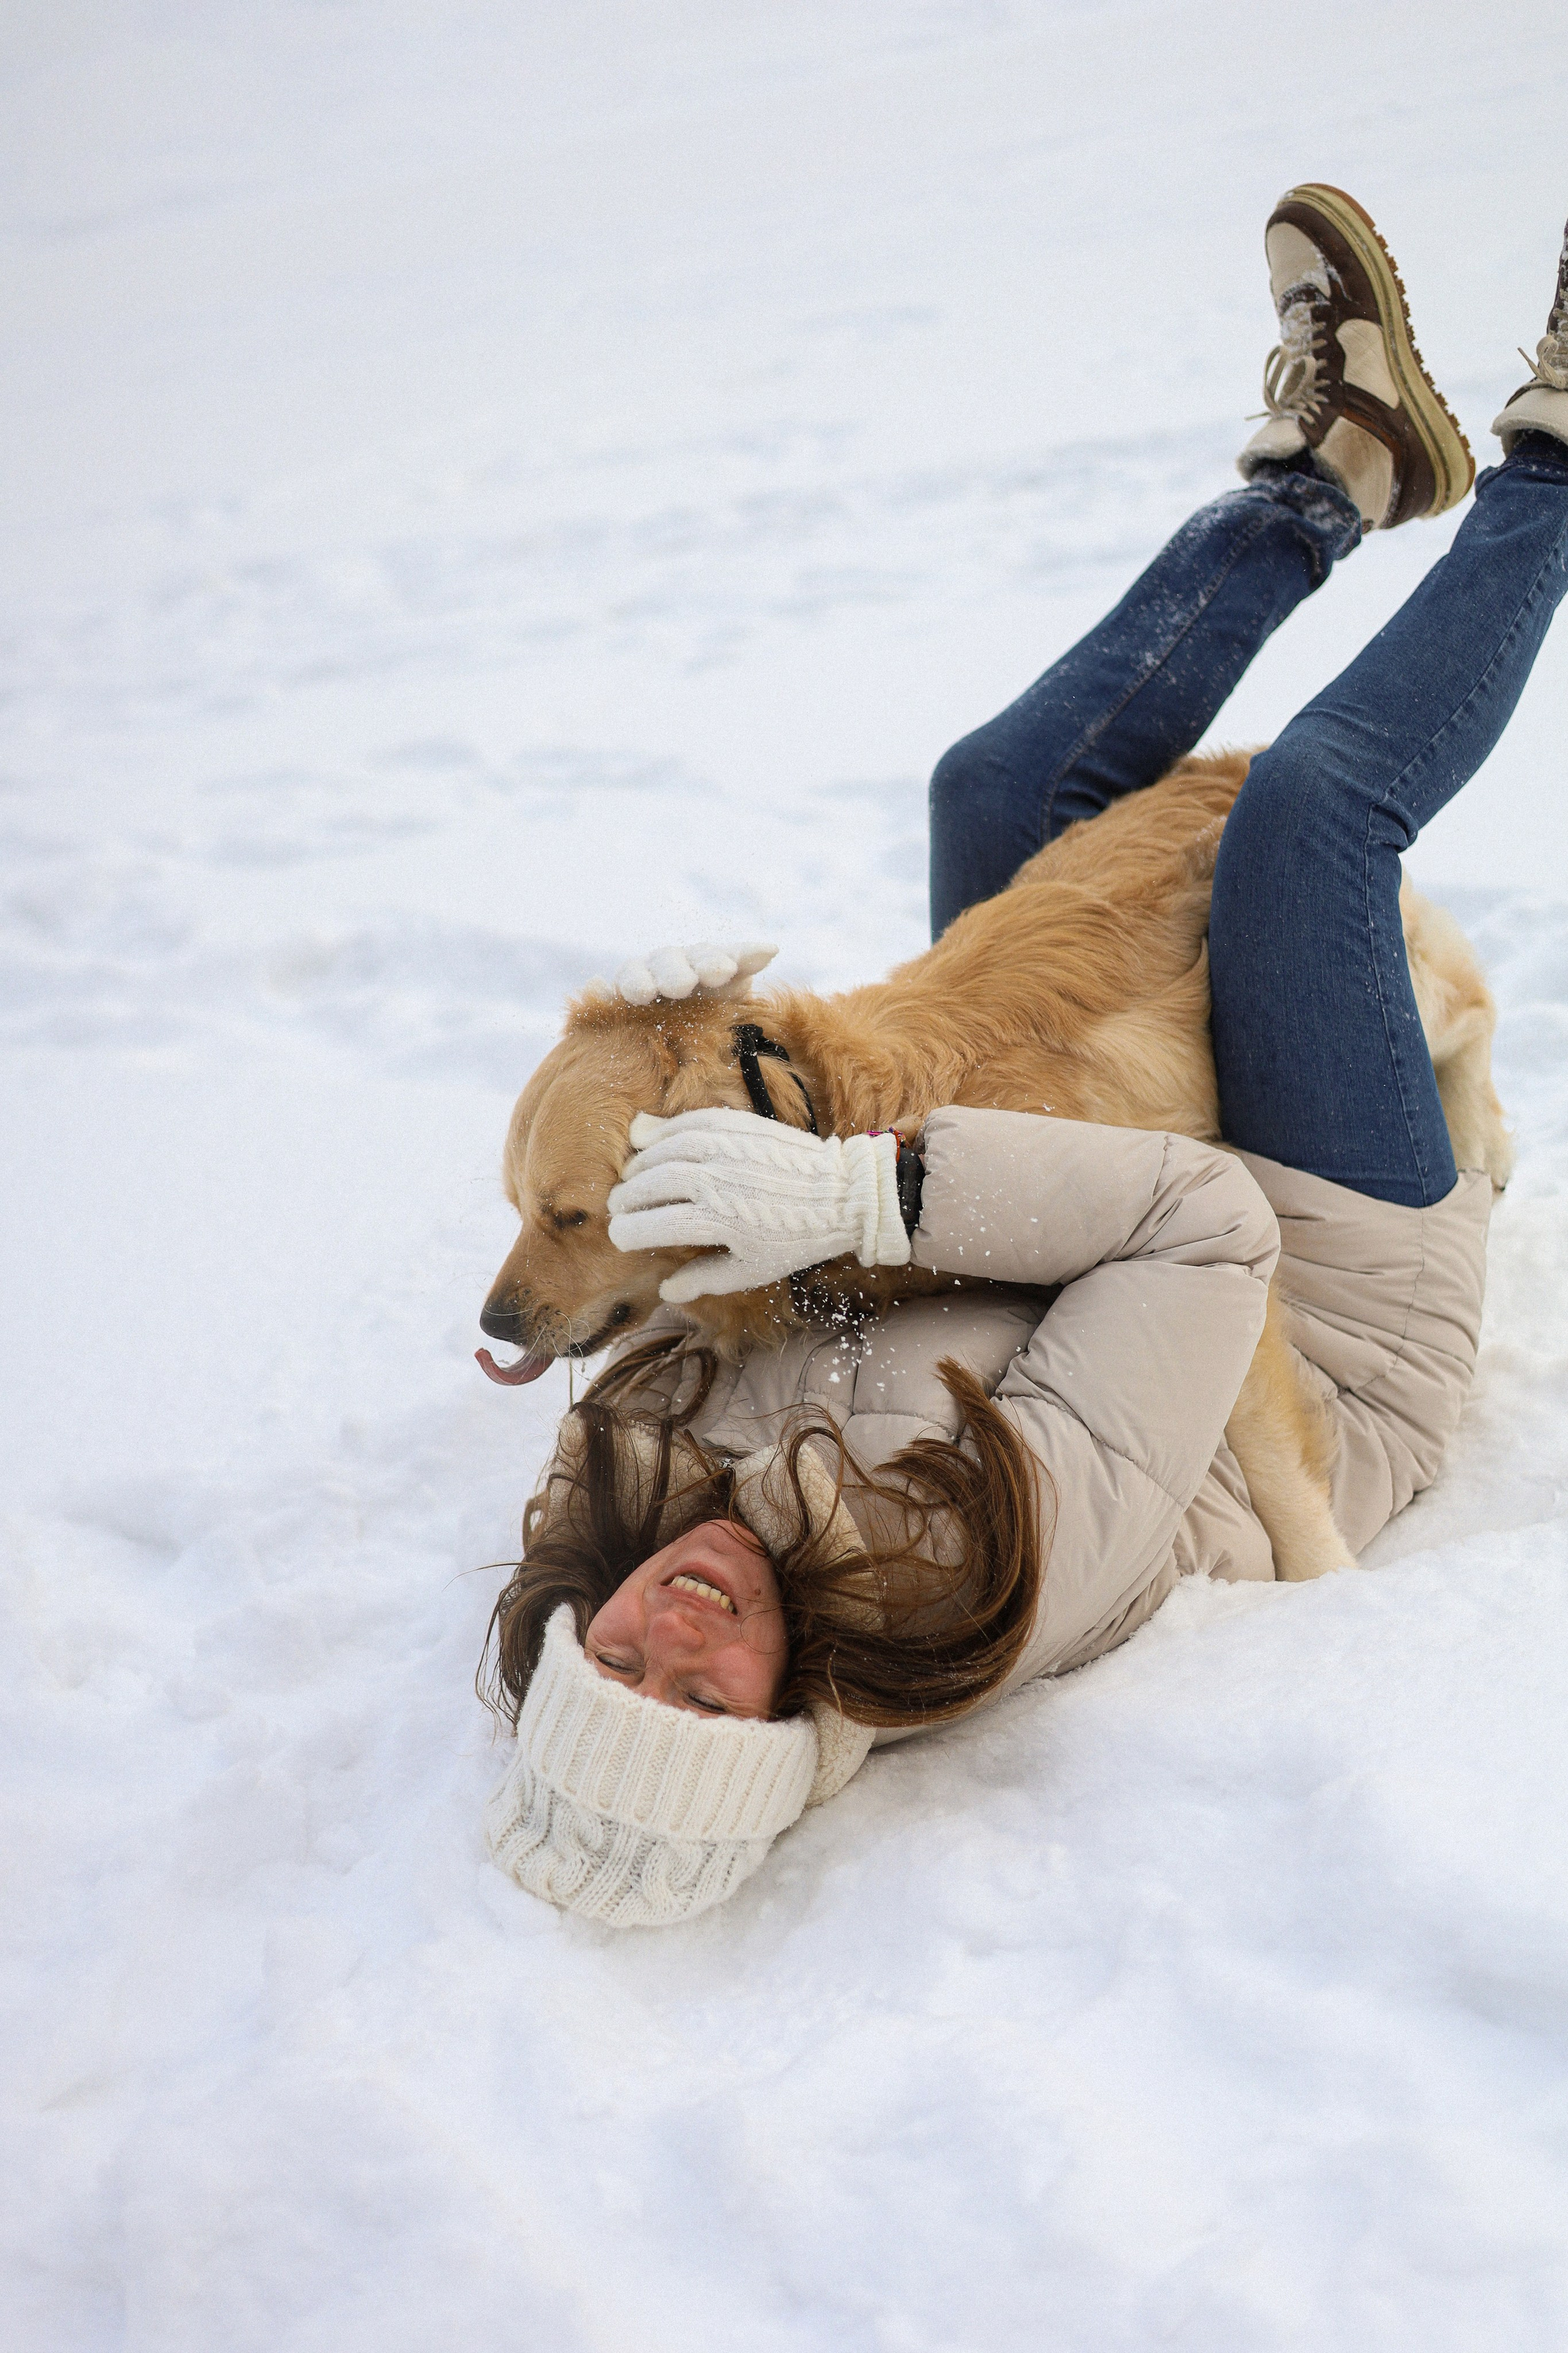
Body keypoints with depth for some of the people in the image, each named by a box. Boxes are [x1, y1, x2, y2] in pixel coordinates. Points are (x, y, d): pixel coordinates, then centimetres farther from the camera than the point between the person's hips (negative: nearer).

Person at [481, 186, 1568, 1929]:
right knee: (1315, 797, -19)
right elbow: (1209, 1222, -41)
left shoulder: (643, 1501, -28)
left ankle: (1329, 474, 18)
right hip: (1342, 1325, -5)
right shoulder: (1020, 1558, -44)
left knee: (1001, 785, -3)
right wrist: (882, 1186, -49)